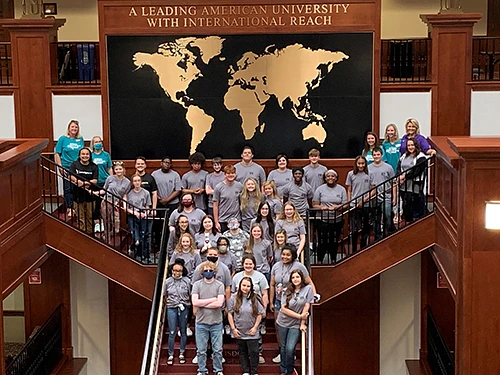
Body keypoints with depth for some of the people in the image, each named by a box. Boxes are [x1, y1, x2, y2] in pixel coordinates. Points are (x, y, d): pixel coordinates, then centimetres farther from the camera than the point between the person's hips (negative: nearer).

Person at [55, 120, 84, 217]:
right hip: (67, 168, -2)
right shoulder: (63, 139, 0)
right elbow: (57, 154, -1)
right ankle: (69, 209, 8)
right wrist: (60, 166, -8)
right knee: (68, 189, 1)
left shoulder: (80, 139, 9)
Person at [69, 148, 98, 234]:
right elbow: (71, 177, -12)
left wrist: (83, 182, -20)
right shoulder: (74, 164, 3)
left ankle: (89, 233, 18)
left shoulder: (93, 166, 5)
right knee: (80, 218, 2)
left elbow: (95, 181, -4)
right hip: (78, 195, -1)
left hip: (90, 195, 1)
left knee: (90, 217, 7)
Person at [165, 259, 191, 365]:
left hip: (184, 308, 0)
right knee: (172, 333, -1)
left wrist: (184, 303, 1)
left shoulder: (186, 281, -3)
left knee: (183, 332, 8)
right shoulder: (167, 282, 0)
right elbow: (165, 296, 11)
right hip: (171, 308, 0)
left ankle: (182, 354, 20)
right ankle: (170, 355, 8)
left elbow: (190, 295, 5)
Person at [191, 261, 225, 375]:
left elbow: (219, 303, -14)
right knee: (201, 350, 6)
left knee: (217, 349, 6)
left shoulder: (219, 285, -1)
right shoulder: (197, 285, 1)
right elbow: (195, 302, -12)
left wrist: (201, 304, -11)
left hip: (216, 322, 0)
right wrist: (212, 299, -11)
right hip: (201, 322, 0)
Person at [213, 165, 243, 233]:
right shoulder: (218, 187, -3)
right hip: (223, 221, -2)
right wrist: (216, 222, -5)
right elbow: (215, 205, -2)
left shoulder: (239, 186, 3)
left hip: (236, 220, 2)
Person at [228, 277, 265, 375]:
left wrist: (255, 327, -6)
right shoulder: (234, 298, -5)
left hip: (252, 333, -2)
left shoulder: (255, 298, -8)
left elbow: (260, 314, -2)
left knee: (253, 352, 2)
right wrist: (233, 328, -4)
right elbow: (230, 314, 0)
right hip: (239, 332, 2)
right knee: (242, 353, 13)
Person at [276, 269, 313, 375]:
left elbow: (306, 308, -7)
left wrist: (303, 323, -9)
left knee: (290, 349, -11)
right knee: (283, 348, 9)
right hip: (283, 323, 2)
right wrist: (299, 316, -14)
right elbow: (284, 308, -9)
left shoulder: (308, 289, -6)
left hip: (296, 325, -2)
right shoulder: (287, 291, -2)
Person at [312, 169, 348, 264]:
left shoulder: (341, 189, 6)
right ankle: (319, 261, 6)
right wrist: (322, 207, -19)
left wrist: (336, 207, -17)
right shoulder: (320, 189, 4)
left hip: (337, 220, 2)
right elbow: (314, 205, 2)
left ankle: (333, 260, 25)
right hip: (323, 220, -2)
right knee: (322, 243, -4)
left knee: (334, 242, 10)